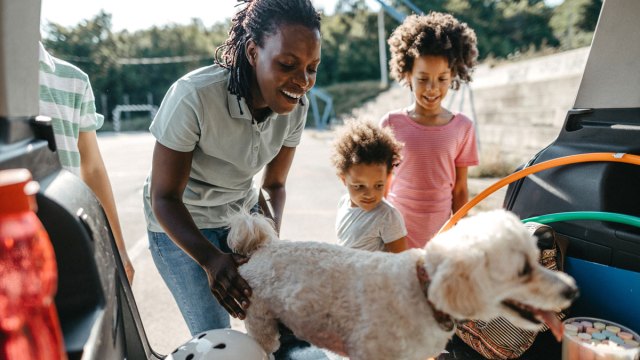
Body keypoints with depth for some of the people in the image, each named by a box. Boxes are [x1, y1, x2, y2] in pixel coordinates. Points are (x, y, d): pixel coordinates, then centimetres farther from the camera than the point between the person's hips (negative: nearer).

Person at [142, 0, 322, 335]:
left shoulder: (296, 106, -15)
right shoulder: (193, 96, -30)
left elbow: (273, 185, -2)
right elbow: (164, 197, -22)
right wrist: (211, 259, -36)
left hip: (241, 211, 4)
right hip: (179, 221, -4)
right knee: (214, 335, -4)